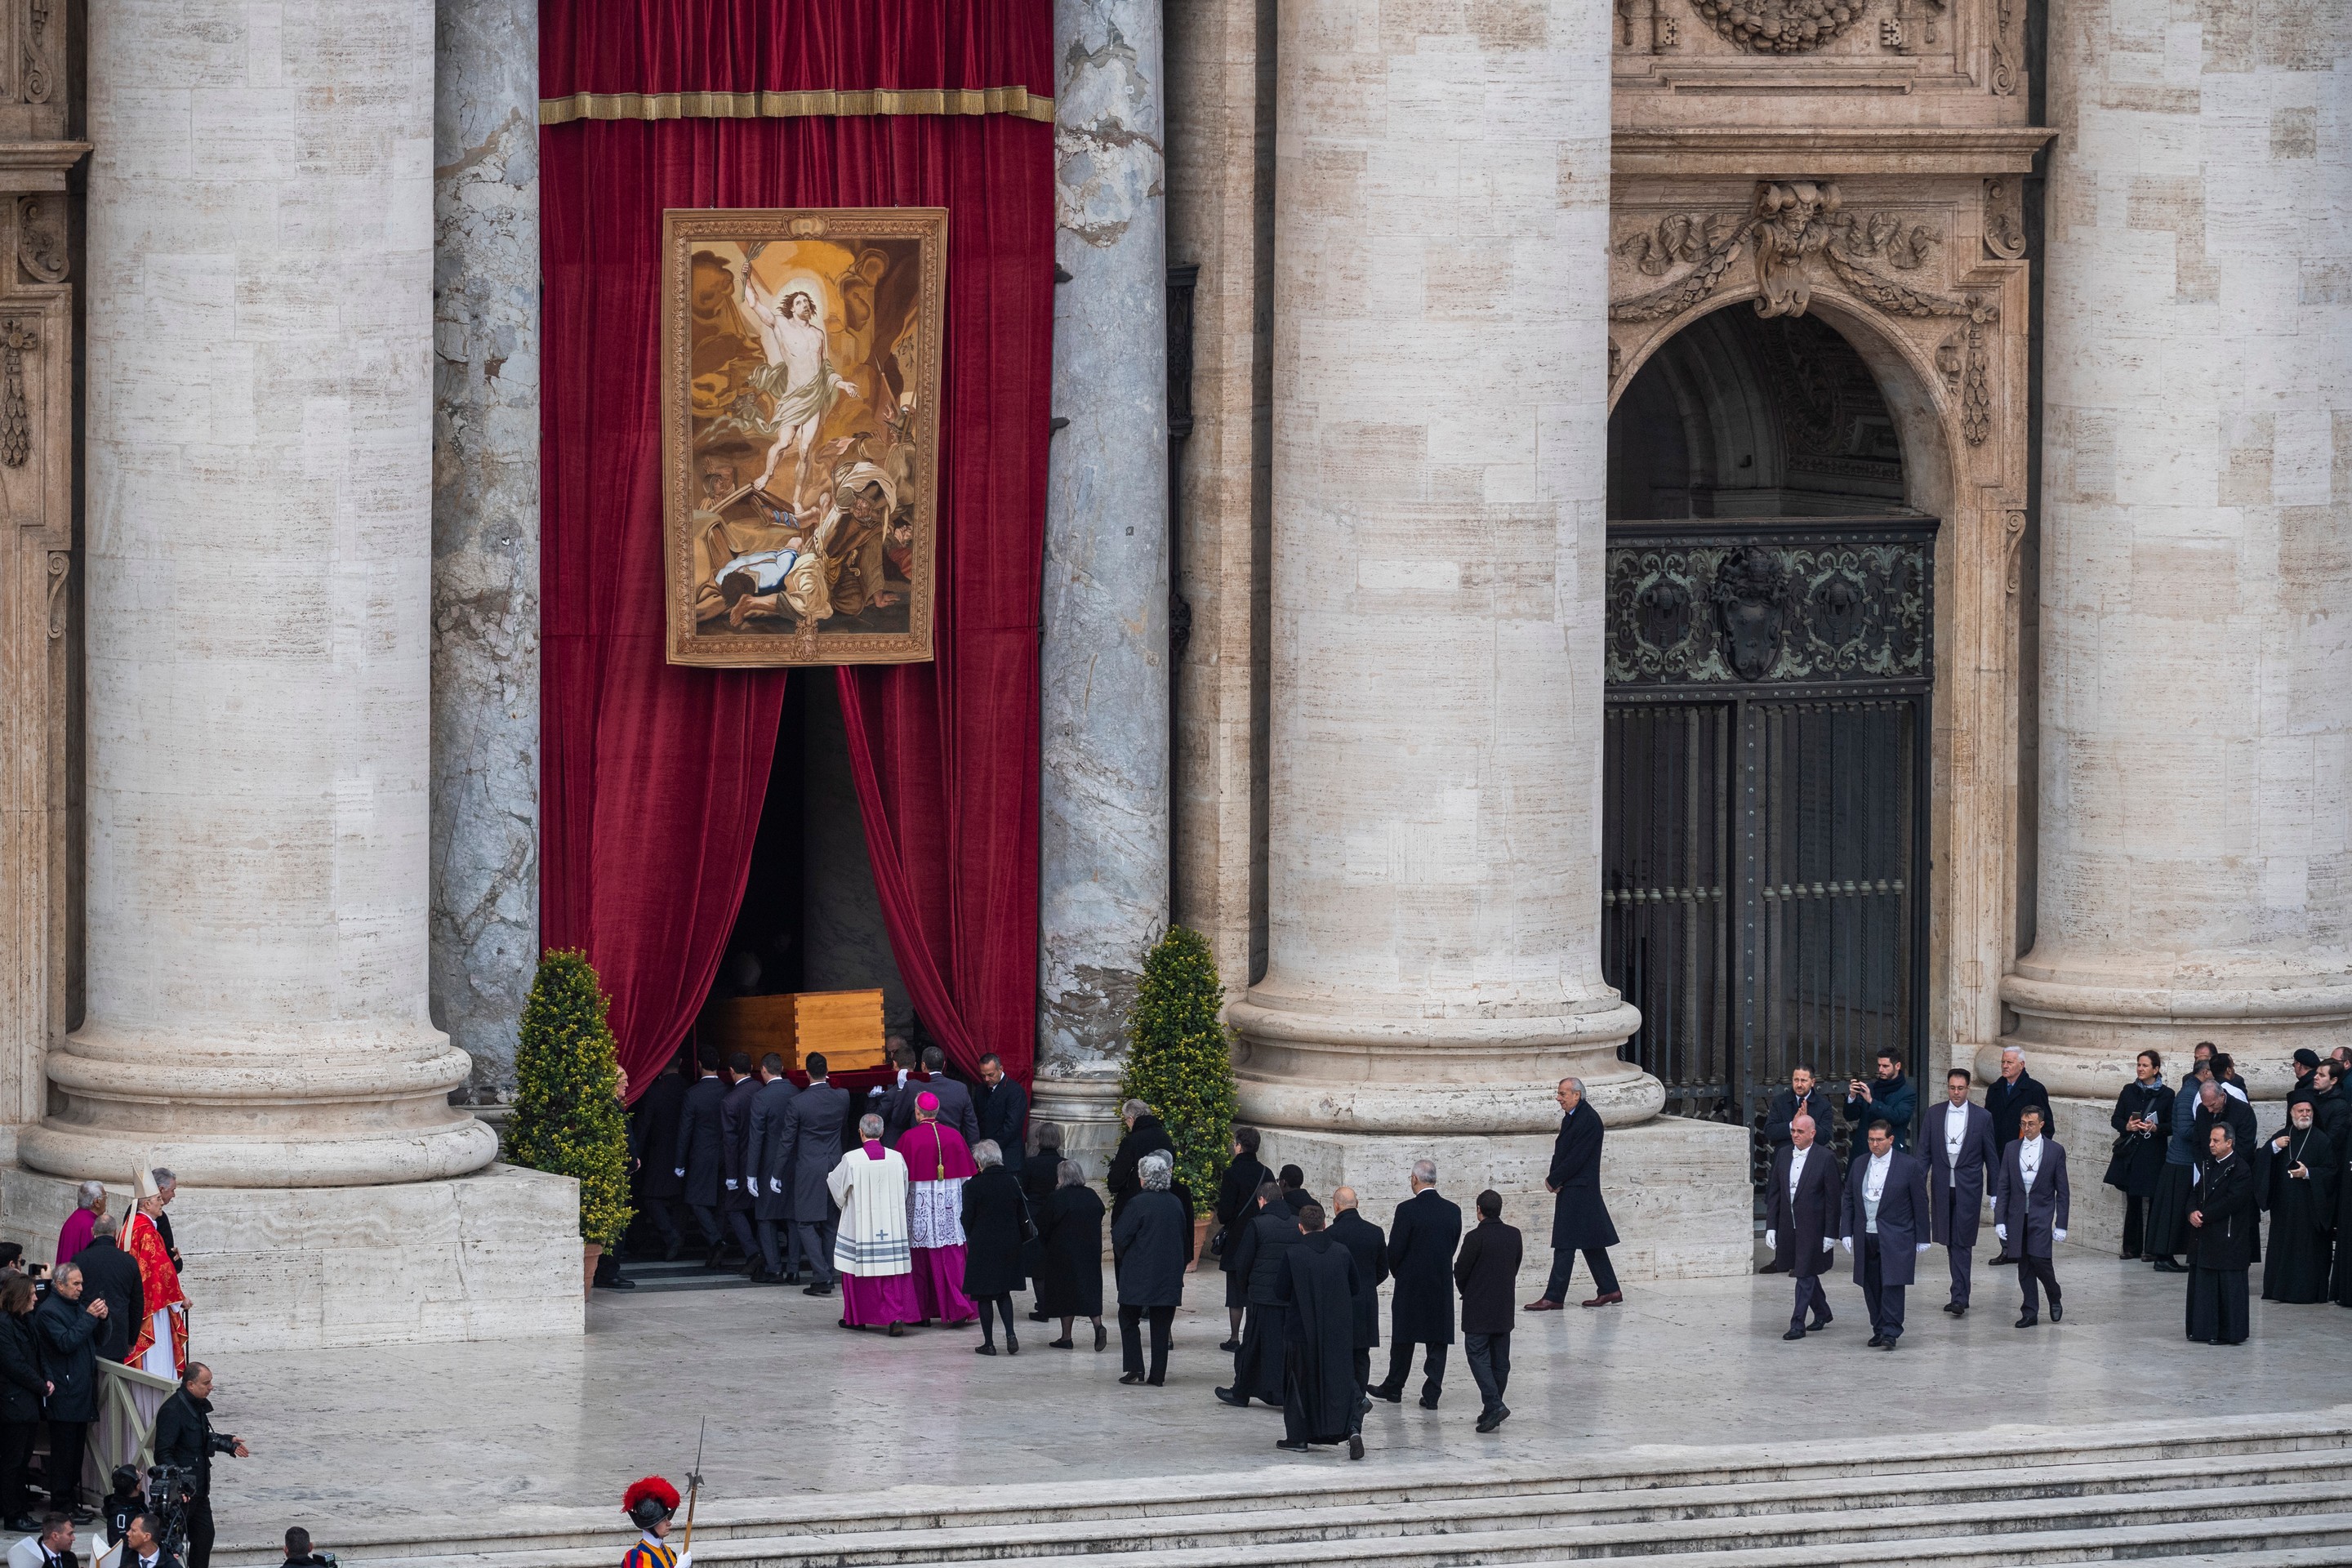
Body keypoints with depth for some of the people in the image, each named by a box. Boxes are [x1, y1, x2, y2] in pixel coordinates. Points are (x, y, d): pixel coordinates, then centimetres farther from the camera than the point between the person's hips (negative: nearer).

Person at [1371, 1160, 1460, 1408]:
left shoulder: (1407, 1210, -15)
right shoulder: (1453, 1211, -1)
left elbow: (1395, 1249, -12)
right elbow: (1453, 1247, 7)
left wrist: (1398, 1273, 7)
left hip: (1410, 1285, -3)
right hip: (1442, 1285, 3)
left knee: (1403, 1340, 11)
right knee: (1438, 1342, 5)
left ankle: (1394, 1388, 23)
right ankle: (1432, 1394, 4)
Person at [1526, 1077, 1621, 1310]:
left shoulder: (1589, 1120, -16)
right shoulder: (1570, 1118, 15)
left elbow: (1577, 1157, -20)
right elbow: (1561, 1153, 16)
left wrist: (1553, 1180, -13)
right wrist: (1553, 1178, -1)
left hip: (1578, 1190, -10)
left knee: (1565, 1244, -9)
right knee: (1591, 1243, 14)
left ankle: (1554, 1297, -8)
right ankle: (1609, 1290, 19)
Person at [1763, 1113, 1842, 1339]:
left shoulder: (1826, 1159, -8)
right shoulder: (1783, 1156, 7)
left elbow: (1833, 1199, -8)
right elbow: (1773, 1193, 10)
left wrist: (1830, 1234, -10)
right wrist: (1771, 1226, 3)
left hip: (1812, 1227, -6)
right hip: (1788, 1227, 6)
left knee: (1805, 1275, -6)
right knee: (1804, 1273, 16)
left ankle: (1798, 1324, -2)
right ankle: (1822, 1313, 34)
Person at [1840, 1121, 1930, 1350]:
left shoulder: (1909, 1166, -2)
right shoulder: (1859, 1164, 10)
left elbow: (1920, 1204, 1)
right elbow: (1849, 1201, 15)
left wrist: (1921, 1240, 1)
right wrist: (1846, 1233, 7)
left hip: (1895, 1239, -4)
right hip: (1865, 1238, 4)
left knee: (1892, 1285, -11)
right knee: (1871, 1288, 6)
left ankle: (1890, 1333, -10)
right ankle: (1879, 1330, 15)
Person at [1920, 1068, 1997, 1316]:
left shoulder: (1982, 1117, 0)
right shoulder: (1934, 1114, 5)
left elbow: (1991, 1157, 4)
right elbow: (1924, 1153, 6)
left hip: (1968, 1188, -3)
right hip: (1942, 1187, 3)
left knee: (1962, 1243, -9)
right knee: (1950, 1242, 9)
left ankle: (1959, 1298, -13)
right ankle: (1960, 1291, 20)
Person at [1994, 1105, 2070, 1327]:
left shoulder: (2055, 1151, -1)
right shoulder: (2011, 1150, 7)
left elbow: (2062, 1191, 0)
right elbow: (2003, 1188, 7)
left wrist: (2061, 1225, -5)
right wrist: (2000, 1220, -1)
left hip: (2042, 1217, -3)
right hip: (2017, 1217, 3)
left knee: (2040, 1260, -12)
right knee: (2024, 1267, 4)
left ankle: (2055, 1298, 14)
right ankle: (2030, 1313, 11)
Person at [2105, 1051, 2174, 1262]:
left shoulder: (2166, 1095, 0)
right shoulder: (2129, 1091, 9)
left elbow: (2172, 1126, 1)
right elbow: (2115, 1119, 10)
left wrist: (2155, 1128, -17)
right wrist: (2127, 1126, -10)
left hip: (2155, 1155, -3)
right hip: (2131, 1153, 3)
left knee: (2155, 1202, -2)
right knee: (2133, 1202, 5)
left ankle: (2152, 1249, 3)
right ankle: (2132, 1247, 11)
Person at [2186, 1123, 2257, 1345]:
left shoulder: (2240, 1169, -12)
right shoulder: (2207, 1165, 13)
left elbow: (2232, 1201, -18)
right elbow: (2196, 1192, 13)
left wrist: (2204, 1216, -16)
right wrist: (2192, 1212, -8)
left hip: (2229, 1240, -8)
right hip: (2205, 1237, 8)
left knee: (2229, 1285, -2)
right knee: (2202, 1283, 10)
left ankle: (2229, 1333, 4)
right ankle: (2204, 1330, 18)